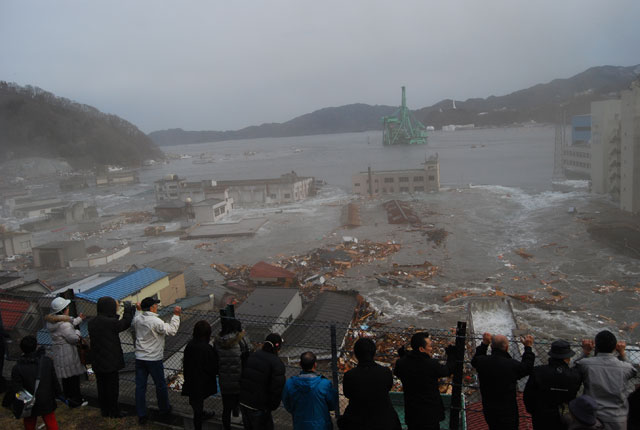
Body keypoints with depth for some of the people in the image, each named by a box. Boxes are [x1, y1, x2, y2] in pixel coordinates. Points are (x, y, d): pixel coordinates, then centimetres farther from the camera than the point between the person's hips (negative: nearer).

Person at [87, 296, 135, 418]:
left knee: (101, 386, 18)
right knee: (112, 387, 7)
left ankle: (104, 410, 31)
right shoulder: (110, 322, -24)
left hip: (97, 362, 7)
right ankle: (114, 411, 19)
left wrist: (116, 315, 5)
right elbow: (125, 323, -8)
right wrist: (128, 310, 5)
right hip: (110, 362, -7)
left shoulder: (92, 322, -1)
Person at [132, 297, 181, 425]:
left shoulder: (137, 319, -2)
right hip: (154, 359, -6)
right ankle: (164, 409, 29)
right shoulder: (156, 322, -21)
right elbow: (172, 330, -17)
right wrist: (176, 315, -12)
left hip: (139, 358, 6)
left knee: (140, 386, 9)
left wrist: (138, 310, 27)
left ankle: (141, 415, 14)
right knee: (160, 385, 13)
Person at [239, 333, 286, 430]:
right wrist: (272, 406, -5)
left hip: (243, 402, 6)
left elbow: (242, 377, 8)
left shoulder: (253, 356, 4)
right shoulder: (277, 364, -17)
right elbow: (277, 390, -21)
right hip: (259, 407, -6)